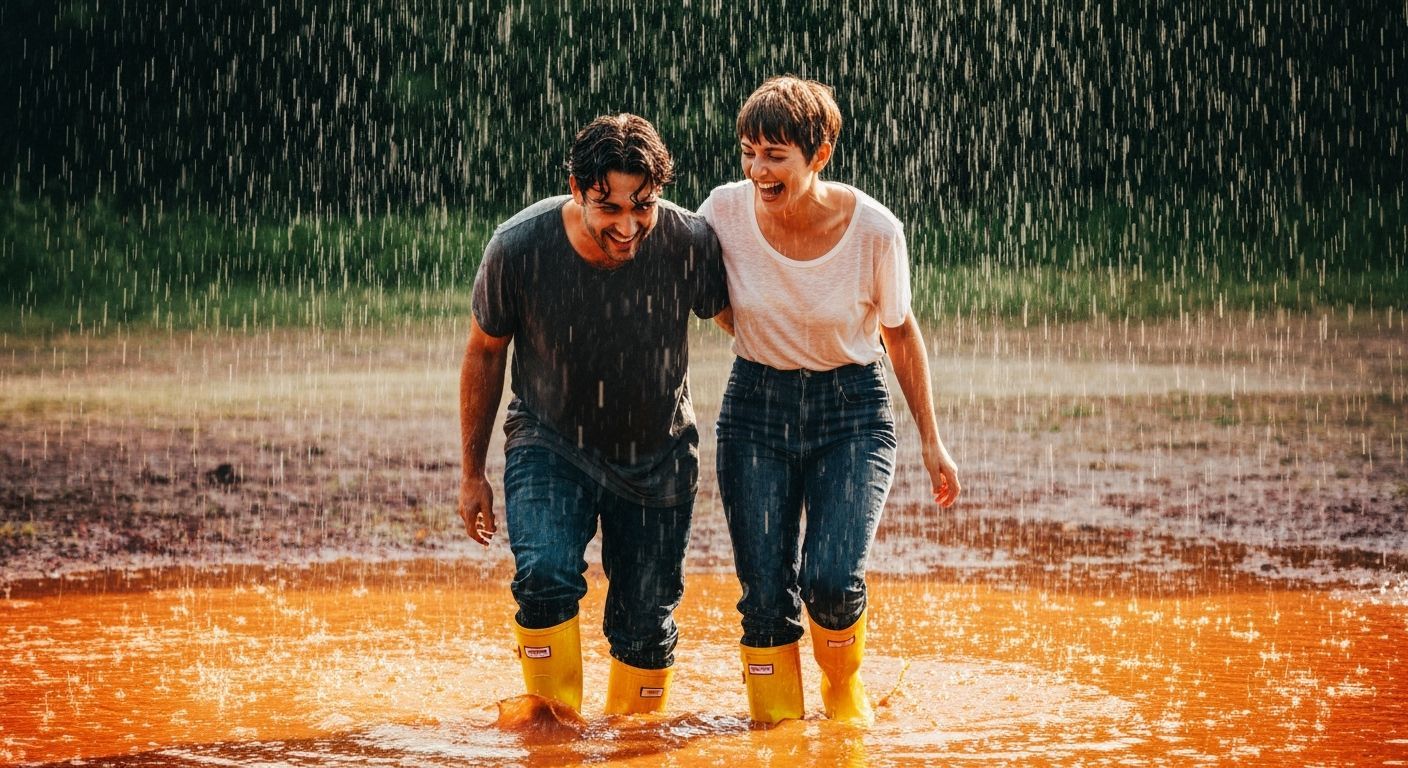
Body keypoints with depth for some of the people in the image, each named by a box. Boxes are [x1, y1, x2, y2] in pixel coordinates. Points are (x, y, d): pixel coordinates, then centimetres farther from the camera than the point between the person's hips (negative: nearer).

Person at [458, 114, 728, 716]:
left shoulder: (690, 243, -23)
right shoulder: (518, 248, -22)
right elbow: (484, 354, -5)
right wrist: (472, 473, 2)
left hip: (659, 453, 1)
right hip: (550, 444, -1)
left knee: (646, 625, 6)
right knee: (545, 576, -25)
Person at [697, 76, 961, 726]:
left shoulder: (874, 230, -16)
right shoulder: (725, 213, -14)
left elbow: (899, 331, 1)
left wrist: (931, 442, 6)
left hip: (852, 410, -2)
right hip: (756, 407, 2)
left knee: (832, 582, -17)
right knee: (765, 595, -4)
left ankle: (844, 688, 14)